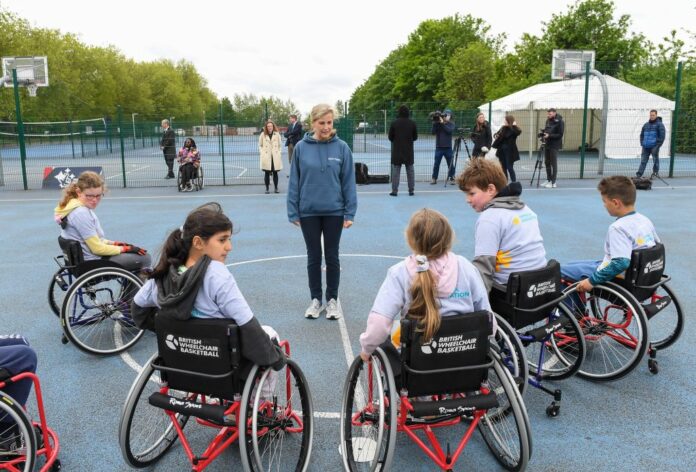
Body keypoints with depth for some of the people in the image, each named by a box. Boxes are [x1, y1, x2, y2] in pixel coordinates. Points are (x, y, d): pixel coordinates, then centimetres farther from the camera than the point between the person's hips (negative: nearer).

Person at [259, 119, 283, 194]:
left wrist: (278, 153, 1)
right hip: (266, 157, -1)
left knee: (275, 173, 5)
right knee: (267, 173, 3)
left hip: (275, 157, 1)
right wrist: (262, 153, -2)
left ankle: (276, 188, 15)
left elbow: (279, 145, 9)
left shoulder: (277, 134, 3)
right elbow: (260, 145, 8)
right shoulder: (262, 134, 1)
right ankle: (267, 188, 12)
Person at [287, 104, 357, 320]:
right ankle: (315, 300, 25)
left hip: (334, 211, 0)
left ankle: (333, 300, 24)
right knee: (314, 257, 11)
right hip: (308, 212, 1)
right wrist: (293, 212, -2)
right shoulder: (301, 148, -4)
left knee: (332, 257, 10)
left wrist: (350, 213, -5)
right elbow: (294, 182, 0)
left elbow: (348, 182, -3)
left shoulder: (342, 148, -5)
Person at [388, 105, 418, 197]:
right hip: (409, 151, 1)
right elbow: (415, 137, 4)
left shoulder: (394, 123, -6)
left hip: (397, 151, -1)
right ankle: (411, 190, 11)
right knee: (410, 171, 9)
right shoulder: (412, 123, -2)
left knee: (396, 171, 3)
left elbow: (390, 137, -1)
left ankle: (394, 191, 0)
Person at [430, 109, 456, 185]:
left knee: (450, 164, 3)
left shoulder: (451, 124, 4)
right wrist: (435, 123, -15)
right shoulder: (438, 123, 5)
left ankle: (452, 178, 12)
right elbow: (433, 132, -4)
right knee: (436, 164, 1)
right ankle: (434, 178, 8)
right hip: (439, 147, 1)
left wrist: (442, 123, -20)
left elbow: (450, 130, -15)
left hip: (448, 147, -1)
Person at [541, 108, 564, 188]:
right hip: (547, 144, 7)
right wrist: (543, 133, 0)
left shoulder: (559, 122, -10)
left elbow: (560, 135, -15)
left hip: (554, 145, -7)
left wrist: (549, 135, -23)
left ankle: (553, 182, -1)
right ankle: (548, 180, 19)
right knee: (547, 163, 9)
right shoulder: (548, 120, 10)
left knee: (553, 164, -4)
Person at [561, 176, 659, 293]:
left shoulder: (618, 227, -26)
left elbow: (621, 263, -35)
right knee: (573, 265, 25)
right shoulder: (645, 219, 1)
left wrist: (592, 281, -29)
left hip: (618, 280, -9)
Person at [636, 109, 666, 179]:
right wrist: (642, 144, 10)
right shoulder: (646, 125, 16)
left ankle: (656, 172, 10)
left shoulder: (659, 124, 0)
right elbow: (642, 135, 22)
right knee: (643, 160, 1)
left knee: (655, 160, 1)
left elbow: (662, 136, -6)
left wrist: (657, 145, -13)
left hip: (654, 147, -4)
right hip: (645, 147, 4)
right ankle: (639, 174, -1)